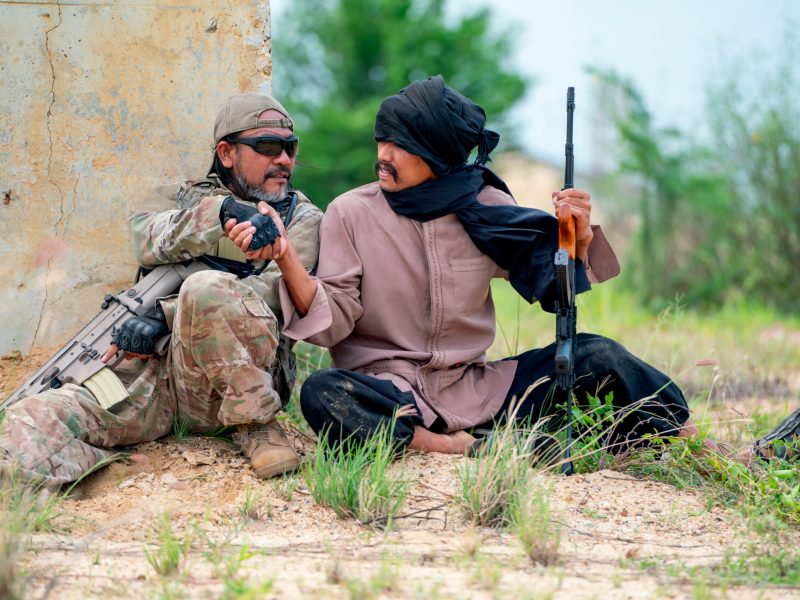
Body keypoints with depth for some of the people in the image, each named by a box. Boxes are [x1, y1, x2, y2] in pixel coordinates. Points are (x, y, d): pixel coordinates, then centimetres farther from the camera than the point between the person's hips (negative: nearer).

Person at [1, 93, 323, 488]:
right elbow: (146, 240, -2)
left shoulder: (301, 218, 14)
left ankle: (254, 422, -17)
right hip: (152, 368, 1)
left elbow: (275, 291, -5)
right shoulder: (181, 200, 22)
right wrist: (220, 214, -19)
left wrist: (166, 316, -14)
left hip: (237, 377, -1)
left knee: (208, 290, -35)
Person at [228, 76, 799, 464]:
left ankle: (711, 453, -2)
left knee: (593, 355, -15)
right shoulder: (351, 214, -5)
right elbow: (333, 321, -12)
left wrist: (578, 239, -11)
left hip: (474, 389, 3)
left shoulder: (486, 209, 2)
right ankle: (477, 448, -31)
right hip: (387, 393, -3)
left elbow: (555, 289, 9)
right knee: (321, 395, -36)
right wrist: (287, 259, -29)